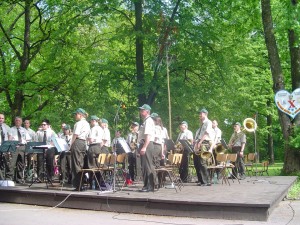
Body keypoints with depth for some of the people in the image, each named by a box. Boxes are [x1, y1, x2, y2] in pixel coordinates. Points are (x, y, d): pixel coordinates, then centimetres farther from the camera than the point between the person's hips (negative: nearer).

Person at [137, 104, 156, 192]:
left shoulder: (149, 121, -11)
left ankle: (150, 186, -6)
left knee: (148, 165, -9)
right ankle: (147, 185, 17)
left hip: (147, 145, -10)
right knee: (145, 166, 12)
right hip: (143, 145, 10)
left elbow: (148, 136, -20)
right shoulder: (145, 121, 20)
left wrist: (144, 147, -26)